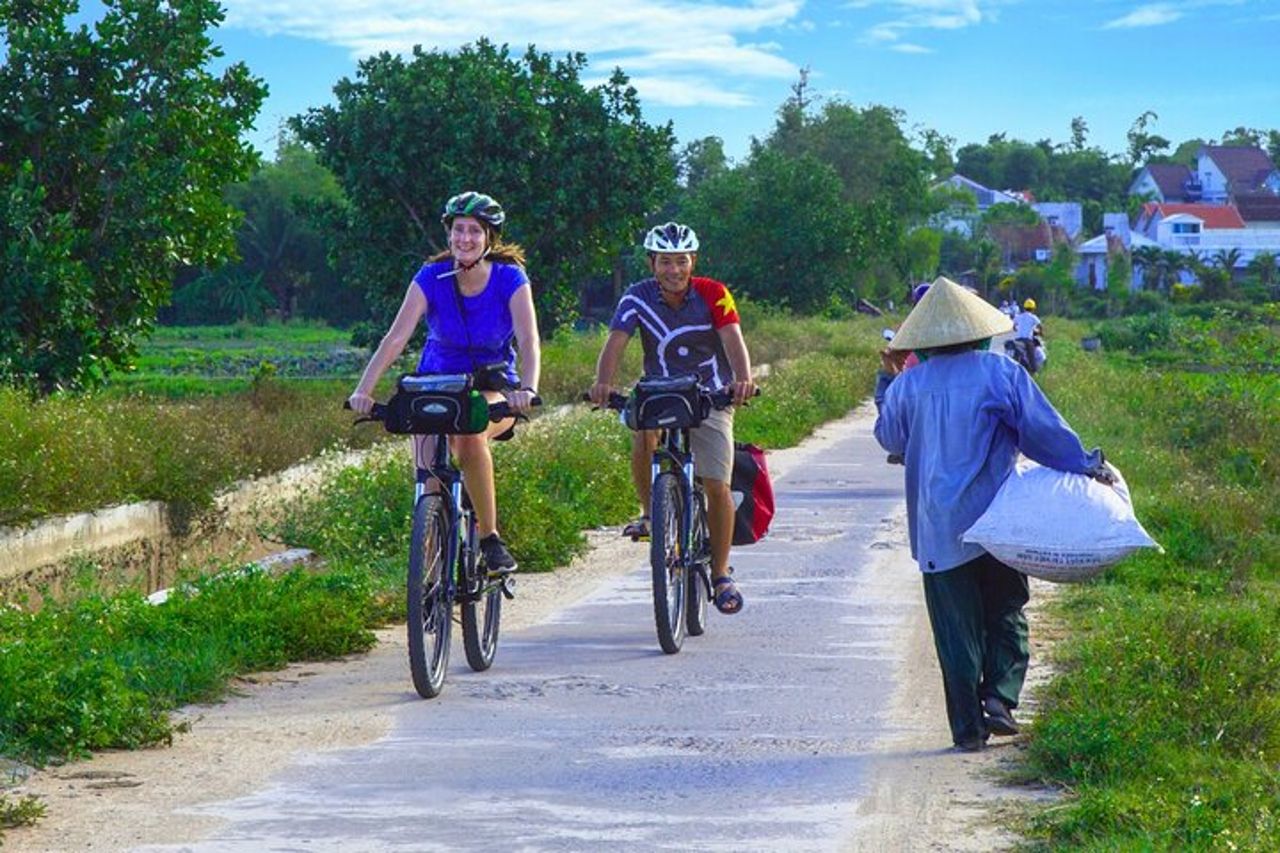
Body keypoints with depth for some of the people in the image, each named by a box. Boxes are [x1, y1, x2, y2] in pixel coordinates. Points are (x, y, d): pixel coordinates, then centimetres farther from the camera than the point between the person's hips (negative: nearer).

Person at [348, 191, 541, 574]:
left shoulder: (510, 279, -14)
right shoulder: (431, 278, -11)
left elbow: (529, 342, -24)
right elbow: (395, 339, -20)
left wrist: (527, 390, -45)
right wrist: (364, 390, -35)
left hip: (493, 389, -2)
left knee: (470, 433, -36)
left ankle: (490, 539, -21)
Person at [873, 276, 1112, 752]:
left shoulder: (907, 386, 1)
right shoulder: (1000, 373, -4)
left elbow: (889, 437, 19)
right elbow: (1043, 430, -3)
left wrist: (888, 381, 29)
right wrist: (1086, 465, 7)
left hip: (938, 529, 1)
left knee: (956, 627, 5)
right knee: (1005, 613, 14)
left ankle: (968, 725, 4)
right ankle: (1000, 696, -4)